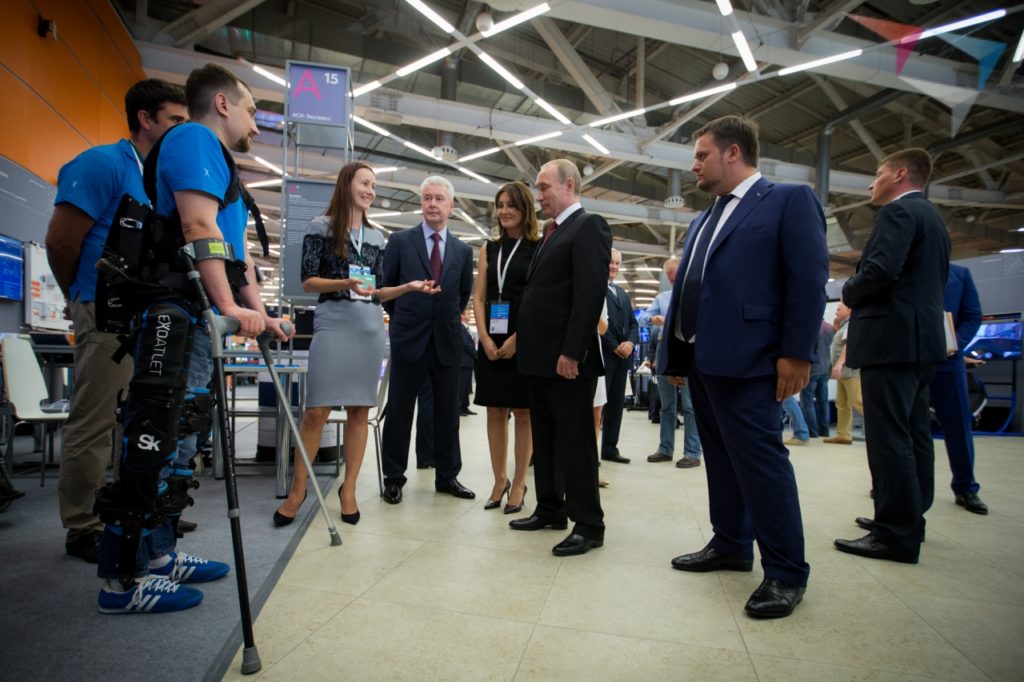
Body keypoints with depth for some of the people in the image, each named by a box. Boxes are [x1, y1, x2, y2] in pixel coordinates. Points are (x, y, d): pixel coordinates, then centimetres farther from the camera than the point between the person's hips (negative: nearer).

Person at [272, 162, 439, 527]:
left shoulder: (376, 236, 15)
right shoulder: (321, 227, 3)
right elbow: (308, 282, -2)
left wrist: (409, 286, 0)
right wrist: (346, 283, -18)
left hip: (371, 326, 5)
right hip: (333, 323, -4)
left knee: (360, 410, 5)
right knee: (316, 411, -6)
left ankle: (348, 489, 15)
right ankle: (298, 488, 11)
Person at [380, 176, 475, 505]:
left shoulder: (463, 250, 8)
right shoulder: (400, 241, 1)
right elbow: (386, 287, 7)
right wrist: (402, 318, 11)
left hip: (447, 340, 3)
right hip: (409, 339, -2)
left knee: (447, 411, 8)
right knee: (399, 410, 4)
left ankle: (447, 476, 20)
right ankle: (394, 477, 16)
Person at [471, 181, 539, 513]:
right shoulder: (489, 249, 14)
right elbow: (478, 298, 9)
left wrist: (517, 339, -15)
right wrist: (485, 338, -5)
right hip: (491, 341, 5)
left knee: (522, 412, 3)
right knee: (495, 411, 8)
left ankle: (519, 483, 13)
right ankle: (499, 480, 19)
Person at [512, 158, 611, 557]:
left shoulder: (589, 227, -8)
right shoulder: (553, 232, 20)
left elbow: (590, 294, -19)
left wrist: (572, 352, -23)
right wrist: (527, 344, 12)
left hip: (567, 357, -9)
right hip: (541, 356, 9)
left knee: (576, 442, -1)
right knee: (544, 441, 16)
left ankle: (588, 525, 10)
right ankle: (550, 509, 28)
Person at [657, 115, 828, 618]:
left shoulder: (790, 200, 0)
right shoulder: (703, 221, 22)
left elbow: (809, 278, -9)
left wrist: (796, 353, -16)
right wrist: (674, 354, 15)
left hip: (745, 358, -8)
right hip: (699, 358, 8)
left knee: (760, 458, -5)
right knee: (720, 457, 15)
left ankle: (786, 572, 9)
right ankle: (730, 546, 28)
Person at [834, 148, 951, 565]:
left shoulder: (898, 211, -9)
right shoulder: (932, 217, 21)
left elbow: (880, 270, -23)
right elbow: (931, 280, 23)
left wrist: (849, 294, -3)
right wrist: (861, 296, 17)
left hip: (892, 336, -11)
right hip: (921, 335, 11)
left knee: (888, 436, -8)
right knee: (913, 432, 14)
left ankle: (896, 535, -4)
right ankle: (908, 519, 23)